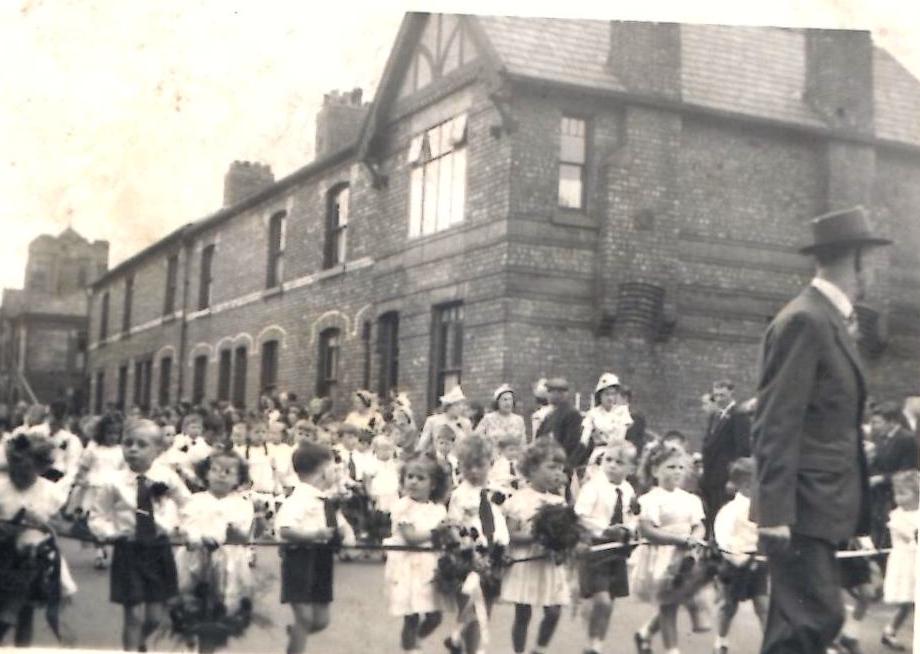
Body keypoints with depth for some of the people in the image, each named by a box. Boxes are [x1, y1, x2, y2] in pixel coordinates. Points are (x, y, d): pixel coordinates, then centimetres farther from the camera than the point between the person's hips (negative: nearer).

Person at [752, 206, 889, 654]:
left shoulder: (830, 321, 16)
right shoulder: (805, 321, -14)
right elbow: (777, 423, -19)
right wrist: (776, 510, -22)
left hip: (822, 506, 10)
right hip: (803, 509, -10)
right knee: (817, 618, -11)